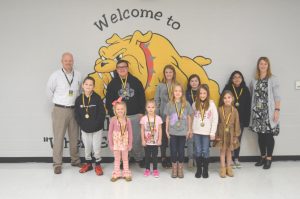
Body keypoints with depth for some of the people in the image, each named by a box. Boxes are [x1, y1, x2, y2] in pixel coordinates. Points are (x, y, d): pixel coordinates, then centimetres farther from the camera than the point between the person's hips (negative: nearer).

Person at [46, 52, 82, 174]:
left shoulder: (78, 75, 3)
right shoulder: (56, 75, -6)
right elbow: (49, 91, 2)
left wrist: (77, 102, 6)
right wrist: (58, 101, 3)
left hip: (74, 109, 3)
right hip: (60, 110, -3)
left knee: (74, 137, 12)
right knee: (58, 137, -1)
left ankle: (75, 160, 25)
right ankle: (57, 164, 7)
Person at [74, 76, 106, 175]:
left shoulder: (97, 98, -9)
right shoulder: (79, 99, -1)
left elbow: (102, 114, -10)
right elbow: (77, 115, 3)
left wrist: (95, 125, -15)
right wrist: (82, 125, -8)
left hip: (97, 129, -2)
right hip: (84, 129, 3)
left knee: (96, 147, 1)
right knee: (87, 147, 13)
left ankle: (98, 165, 20)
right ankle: (88, 163, 32)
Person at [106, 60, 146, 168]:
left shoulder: (135, 81, 6)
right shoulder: (113, 83, 4)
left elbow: (142, 97, 6)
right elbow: (109, 101, 3)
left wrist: (141, 112, 0)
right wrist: (113, 115, -4)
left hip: (135, 115, 0)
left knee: (136, 139, 2)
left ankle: (139, 158, 20)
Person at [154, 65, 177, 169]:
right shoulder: (160, 86, 1)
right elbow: (156, 100, 3)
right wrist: (157, 115, -2)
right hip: (164, 115, 0)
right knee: (163, 137, 6)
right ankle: (163, 158, 17)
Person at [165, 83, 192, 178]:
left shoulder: (186, 104, -2)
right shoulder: (169, 104, -2)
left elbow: (189, 117, 4)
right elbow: (167, 118, 4)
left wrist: (189, 130, 4)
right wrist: (166, 130, 4)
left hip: (183, 132, 0)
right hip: (172, 132, 0)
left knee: (181, 150, 7)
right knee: (173, 150, 6)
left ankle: (180, 169, 23)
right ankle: (174, 168, 22)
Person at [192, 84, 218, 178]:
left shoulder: (211, 104, -5)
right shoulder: (195, 104, 2)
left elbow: (215, 119, -5)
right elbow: (192, 117, 8)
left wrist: (213, 132, -8)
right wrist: (190, 130, 3)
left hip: (206, 132, -2)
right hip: (196, 132, 2)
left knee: (205, 151, 3)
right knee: (198, 151, 6)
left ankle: (205, 170, 17)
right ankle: (199, 169, 18)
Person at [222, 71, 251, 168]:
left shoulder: (245, 90, 6)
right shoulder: (227, 89, -3)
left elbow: (248, 106, 5)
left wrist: (247, 120, 0)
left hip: (241, 119, 3)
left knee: (238, 139, 11)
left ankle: (236, 159, 22)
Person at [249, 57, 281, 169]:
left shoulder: (273, 79, -2)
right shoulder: (254, 80, 10)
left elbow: (277, 96, -5)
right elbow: (252, 95, 13)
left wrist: (277, 110, -12)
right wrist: (252, 110, 6)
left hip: (269, 112, -4)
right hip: (257, 112, 4)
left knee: (269, 135, -2)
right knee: (260, 135, 8)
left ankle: (269, 158, 9)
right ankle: (262, 157, 21)